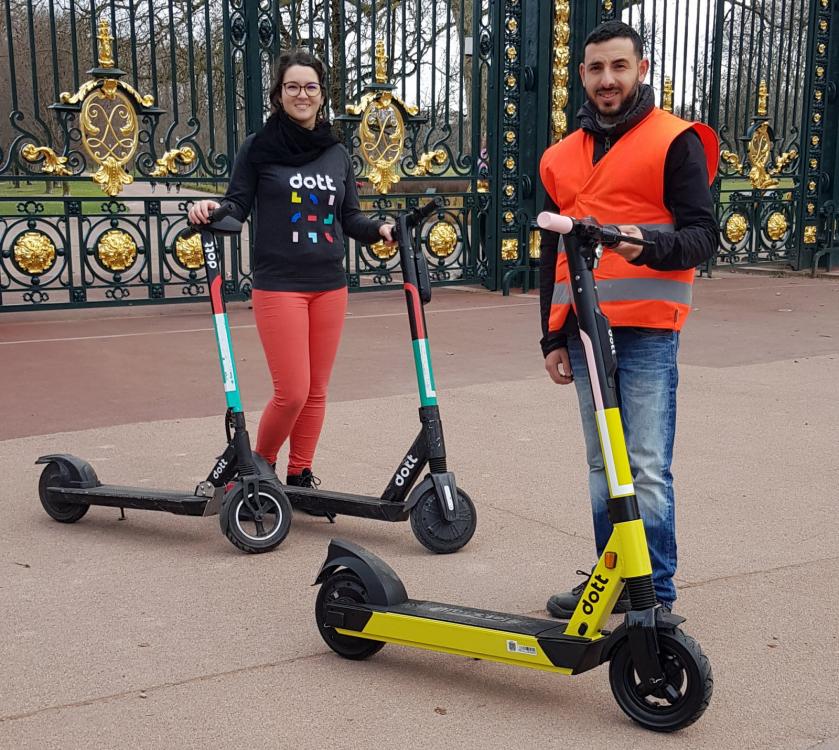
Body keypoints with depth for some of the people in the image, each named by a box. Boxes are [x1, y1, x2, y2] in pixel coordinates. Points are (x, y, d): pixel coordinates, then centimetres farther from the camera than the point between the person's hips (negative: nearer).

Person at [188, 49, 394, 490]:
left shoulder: (337, 153, 11)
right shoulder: (259, 147, -1)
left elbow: (349, 218, 13)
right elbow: (238, 206, -2)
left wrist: (378, 229, -6)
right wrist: (211, 209, -23)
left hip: (330, 286, 5)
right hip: (279, 284, -4)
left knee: (316, 390, 9)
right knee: (292, 392, -7)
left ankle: (300, 475, 23)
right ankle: (260, 465, 19)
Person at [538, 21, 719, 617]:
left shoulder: (675, 142, 0)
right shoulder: (563, 158, 17)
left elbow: (704, 234, -5)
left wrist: (651, 242, -26)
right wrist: (552, 338, 17)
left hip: (646, 330, -5)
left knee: (647, 468, -7)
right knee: (602, 466, 11)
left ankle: (655, 595, 3)